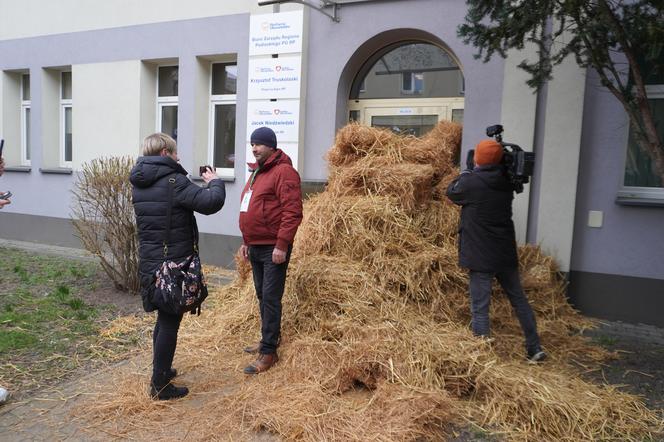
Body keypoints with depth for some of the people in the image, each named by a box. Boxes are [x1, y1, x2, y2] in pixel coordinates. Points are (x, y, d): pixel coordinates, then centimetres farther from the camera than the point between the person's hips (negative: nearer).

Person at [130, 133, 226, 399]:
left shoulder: (138, 185, 9)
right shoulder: (173, 182, -17)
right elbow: (211, 203, -24)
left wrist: (196, 185, 12)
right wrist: (214, 182, -4)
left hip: (149, 263, 8)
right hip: (173, 265, -8)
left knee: (165, 318, 23)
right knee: (169, 323, 3)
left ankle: (161, 370, 37)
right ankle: (160, 386, 12)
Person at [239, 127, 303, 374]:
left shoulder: (283, 172, -13)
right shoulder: (257, 172, 17)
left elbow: (292, 212, -20)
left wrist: (282, 245, -23)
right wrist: (246, 241, 22)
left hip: (273, 249, -9)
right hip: (255, 248, 9)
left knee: (270, 299, -5)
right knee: (262, 296, 16)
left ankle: (269, 352, 2)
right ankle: (268, 340, 30)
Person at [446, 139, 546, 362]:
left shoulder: (471, 182, -15)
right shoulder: (506, 182, 2)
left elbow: (451, 192, 4)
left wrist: (466, 173, 17)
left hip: (481, 256, -6)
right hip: (506, 253, 6)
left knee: (480, 308, 0)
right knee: (519, 300, 18)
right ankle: (535, 348, 27)